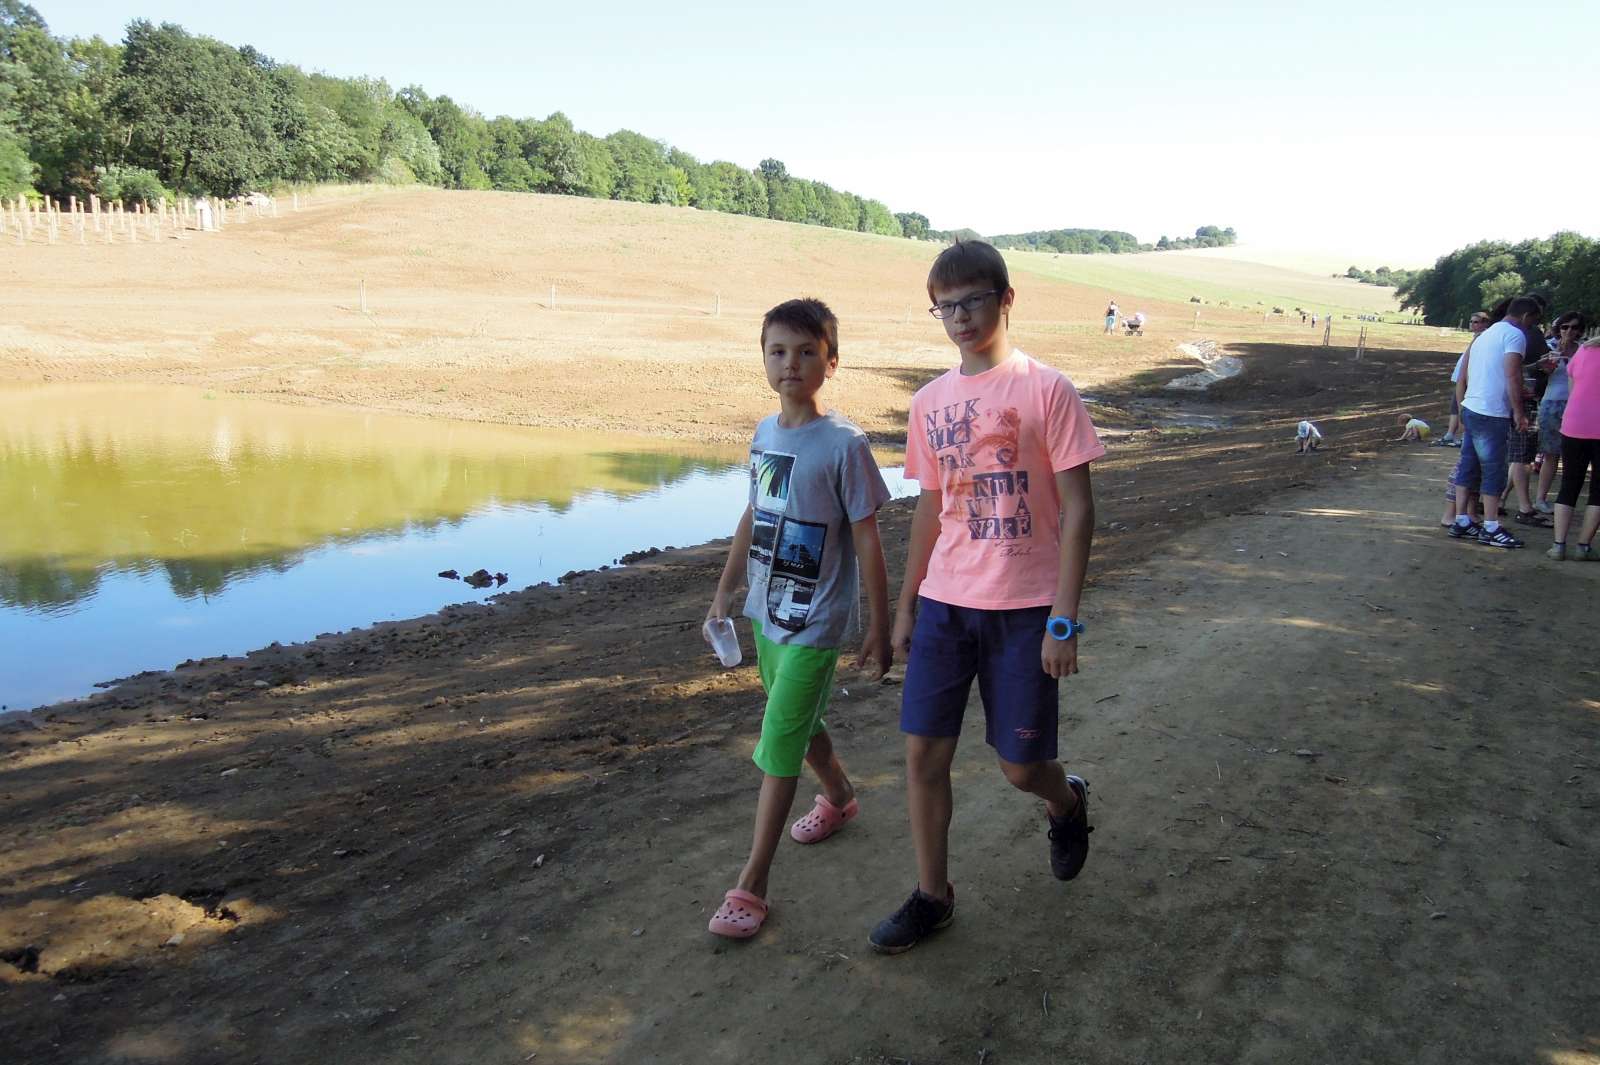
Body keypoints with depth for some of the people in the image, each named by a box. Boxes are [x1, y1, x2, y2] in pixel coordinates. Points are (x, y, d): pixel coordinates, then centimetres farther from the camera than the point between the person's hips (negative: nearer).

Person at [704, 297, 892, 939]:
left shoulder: (844, 445, -16)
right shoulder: (764, 434, 3)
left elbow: (866, 540, -13)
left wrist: (879, 628, -10)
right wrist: (724, 592, 18)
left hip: (814, 624, -7)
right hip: (766, 614, 7)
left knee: (778, 748, -4)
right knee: (799, 724, 23)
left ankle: (752, 886, 6)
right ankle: (839, 797, 51)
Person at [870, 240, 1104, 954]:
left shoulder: (1046, 390, -8)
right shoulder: (930, 401, 7)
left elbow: (1078, 508, -9)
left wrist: (1064, 618, -13)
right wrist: (905, 606, 16)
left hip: (1023, 610, -4)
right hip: (943, 605, 4)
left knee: (1021, 768, 5)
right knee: (923, 754, 3)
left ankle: (1067, 804, 41)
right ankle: (932, 896, 21)